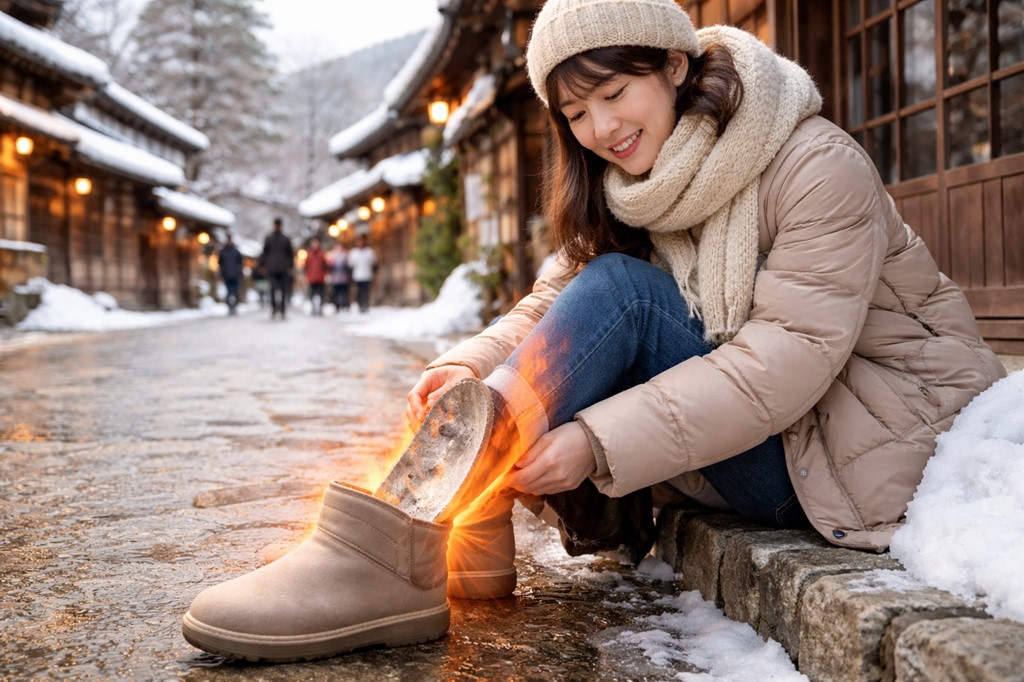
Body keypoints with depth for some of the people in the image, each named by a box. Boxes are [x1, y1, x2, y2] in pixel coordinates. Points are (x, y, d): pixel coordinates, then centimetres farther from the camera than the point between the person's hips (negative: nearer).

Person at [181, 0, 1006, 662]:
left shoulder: (817, 166, -17)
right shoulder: (626, 192, 6)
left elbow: (790, 357, -26)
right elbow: (550, 306, -2)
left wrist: (601, 441, -33)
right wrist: (470, 367, -24)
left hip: (861, 446, -6)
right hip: (749, 432, 7)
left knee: (621, 291, -25)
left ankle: (404, 543, -32)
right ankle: (468, 538, -24)